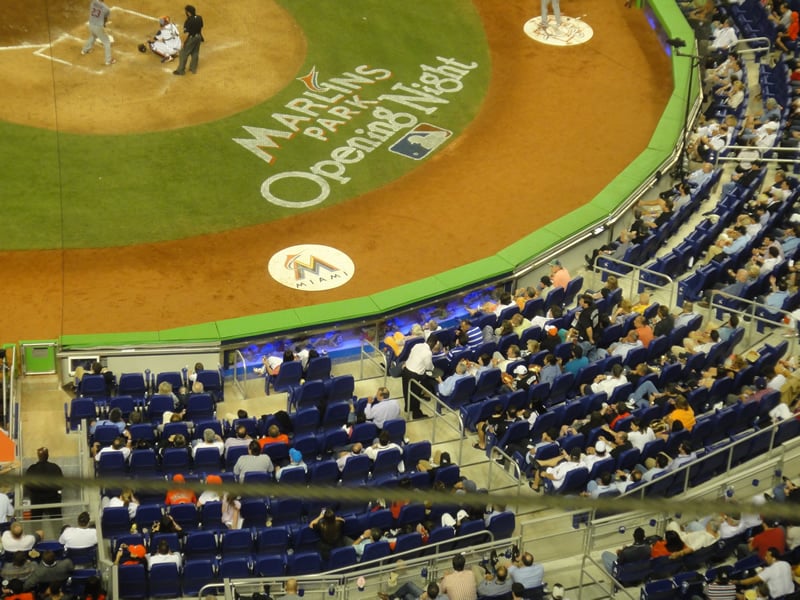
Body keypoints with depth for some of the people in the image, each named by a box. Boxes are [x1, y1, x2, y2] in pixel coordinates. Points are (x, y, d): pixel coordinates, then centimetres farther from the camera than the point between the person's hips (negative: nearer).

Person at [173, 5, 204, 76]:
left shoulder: (188, 21, -28)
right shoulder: (199, 18, -8)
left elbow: (187, 33, -21)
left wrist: (184, 42, -10)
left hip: (191, 38, -6)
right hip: (198, 37, 6)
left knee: (184, 54, 8)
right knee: (195, 53, 21)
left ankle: (181, 70, 17)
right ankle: (193, 68, 36)